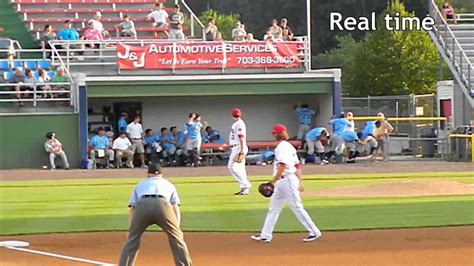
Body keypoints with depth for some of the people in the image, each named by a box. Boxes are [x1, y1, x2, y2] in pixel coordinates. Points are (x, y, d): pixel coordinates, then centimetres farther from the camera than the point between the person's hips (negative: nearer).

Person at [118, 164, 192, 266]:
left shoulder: (140, 184, 36)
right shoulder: (168, 184, 36)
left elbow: (132, 207, 23)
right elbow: (176, 206, 23)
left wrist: (131, 229, 23)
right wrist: (175, 229, 20)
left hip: (142, 205, 0)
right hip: (163, 205, 0)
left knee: (132, 241, 13)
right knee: (177, 238, 15)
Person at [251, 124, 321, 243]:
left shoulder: (282, 146, -14)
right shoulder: (289, 146, 16)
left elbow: (282, 166, -24)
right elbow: (298, 166, 16)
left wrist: (273, 182, -21)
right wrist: (300, 182, 16)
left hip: (287, 180, -10)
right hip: (282, 183, 10)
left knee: (297, 208, -6)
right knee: (273, 208, 11)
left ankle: (314, 232, -1)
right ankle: (266, 235, 14)